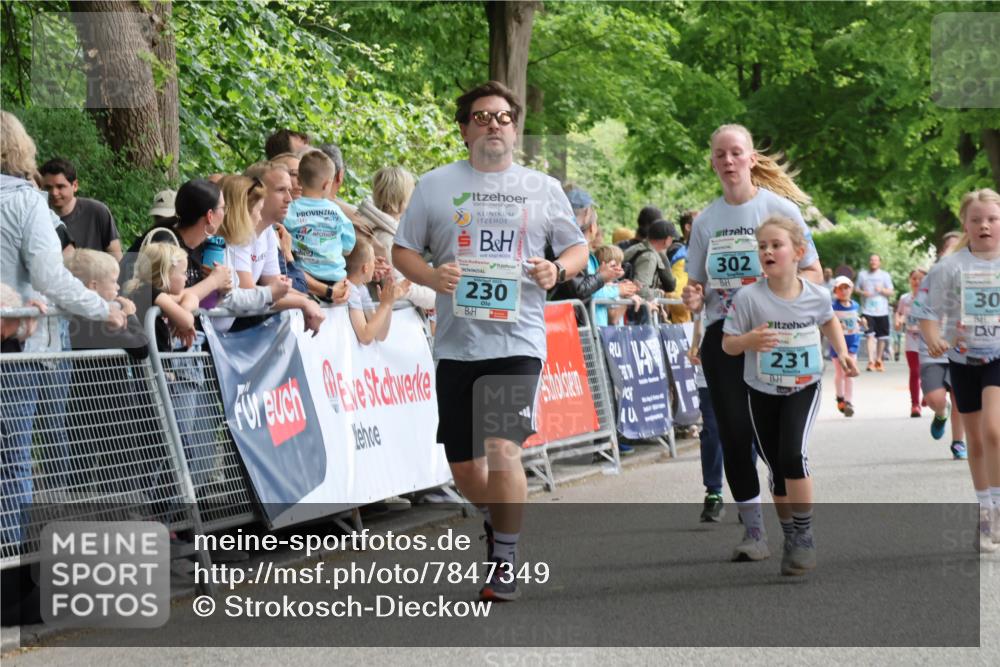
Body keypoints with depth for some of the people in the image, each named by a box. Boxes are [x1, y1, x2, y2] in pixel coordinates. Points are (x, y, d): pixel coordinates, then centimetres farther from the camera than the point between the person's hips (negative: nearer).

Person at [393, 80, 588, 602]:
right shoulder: (435, 186, 8)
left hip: (518, 340, -2)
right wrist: (430, 275, -13)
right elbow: (402, 250, 8)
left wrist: (558, 270, -9)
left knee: (503, 449, -17)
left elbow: (578, 248, 14)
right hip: (456, 341, 2)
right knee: (462, 462, 7)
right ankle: (494, 520, 38)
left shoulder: (543, 188, 9)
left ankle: (505, 560, -4)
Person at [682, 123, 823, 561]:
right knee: (734, 433, 0)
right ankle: (752, 530, 7)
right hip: (722, 335, 3)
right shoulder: (706, 220, 10)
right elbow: (696, 285, 16)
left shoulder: (779, 208, -1)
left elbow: (813, 275, -1)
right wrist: (692, 298, -7)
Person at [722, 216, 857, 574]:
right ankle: (790, 538, 26)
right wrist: (748, 340, -30)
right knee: (776, 469, 8)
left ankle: (804, 535, -8)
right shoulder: (749, 297, -17)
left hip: (803, 387, -1)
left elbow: (829, 320, 14)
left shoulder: (817, 295, -11)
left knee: (793, 454, -21)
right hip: (762, 392, 1)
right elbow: (727, 344, -9)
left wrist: (842, 352, 2)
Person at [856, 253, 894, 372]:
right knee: (870, 335, -15)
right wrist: (862, 292, -9)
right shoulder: (862, 274, 9)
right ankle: (870, 361, -19)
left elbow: (891, 292, 5)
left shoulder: (885, 275, 7)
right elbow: (857, 289, 13)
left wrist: (882, 290, -15)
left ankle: (878, 360, 24)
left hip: (882, 310, 1)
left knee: (882, 337, 7)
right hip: (867, 310, -1)